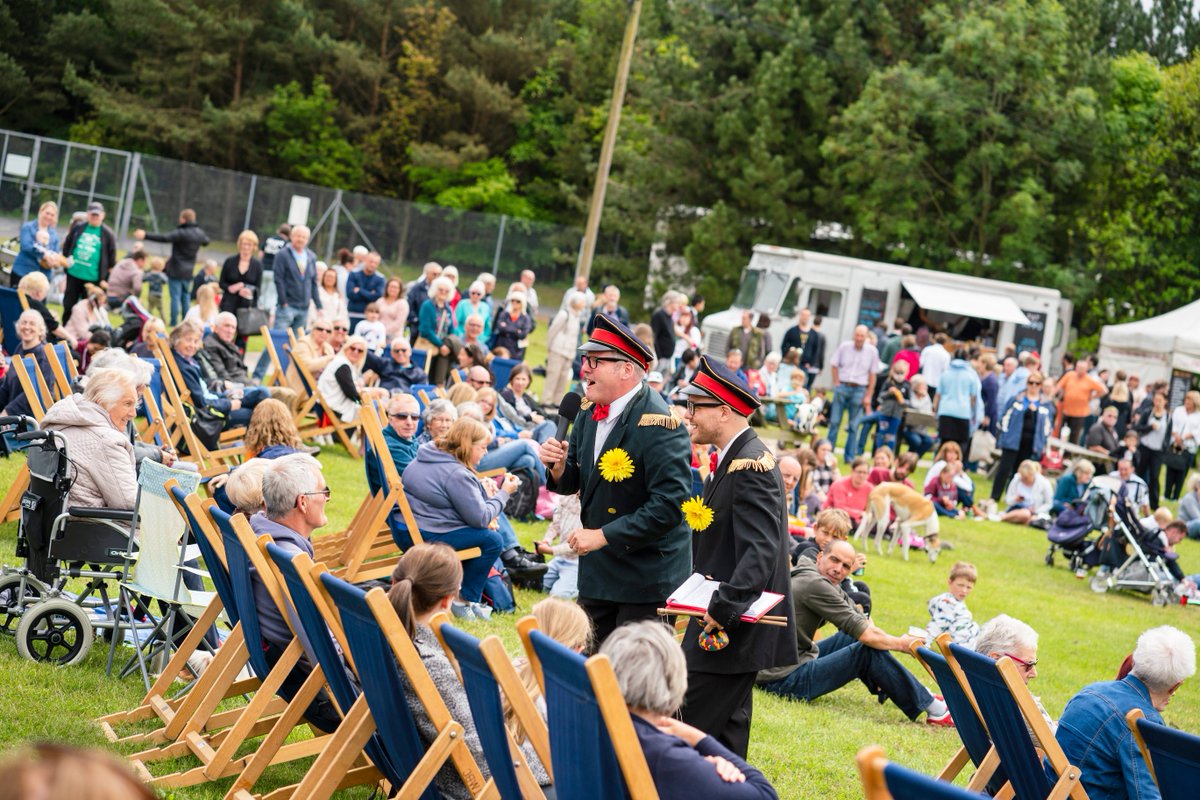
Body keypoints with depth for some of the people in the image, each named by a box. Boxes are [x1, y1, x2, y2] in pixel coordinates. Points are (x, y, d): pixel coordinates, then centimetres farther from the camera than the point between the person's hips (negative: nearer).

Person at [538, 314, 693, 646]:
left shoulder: (658, 424, -20)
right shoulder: (589, 414, 6)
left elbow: (669, 505, -25)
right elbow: (572, 483, 15)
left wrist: (604, 536, -23)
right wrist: (558, 467, -9)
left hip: (648, 577, -8)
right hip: (597, 570, 8)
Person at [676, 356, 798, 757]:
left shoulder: (751, 465, -19)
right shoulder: (732, 459, 13)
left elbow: (762, 551, -27)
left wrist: (721, 609, -29)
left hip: (733, 631, -10)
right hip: (730, 625, 10)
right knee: (727, 731, 16)